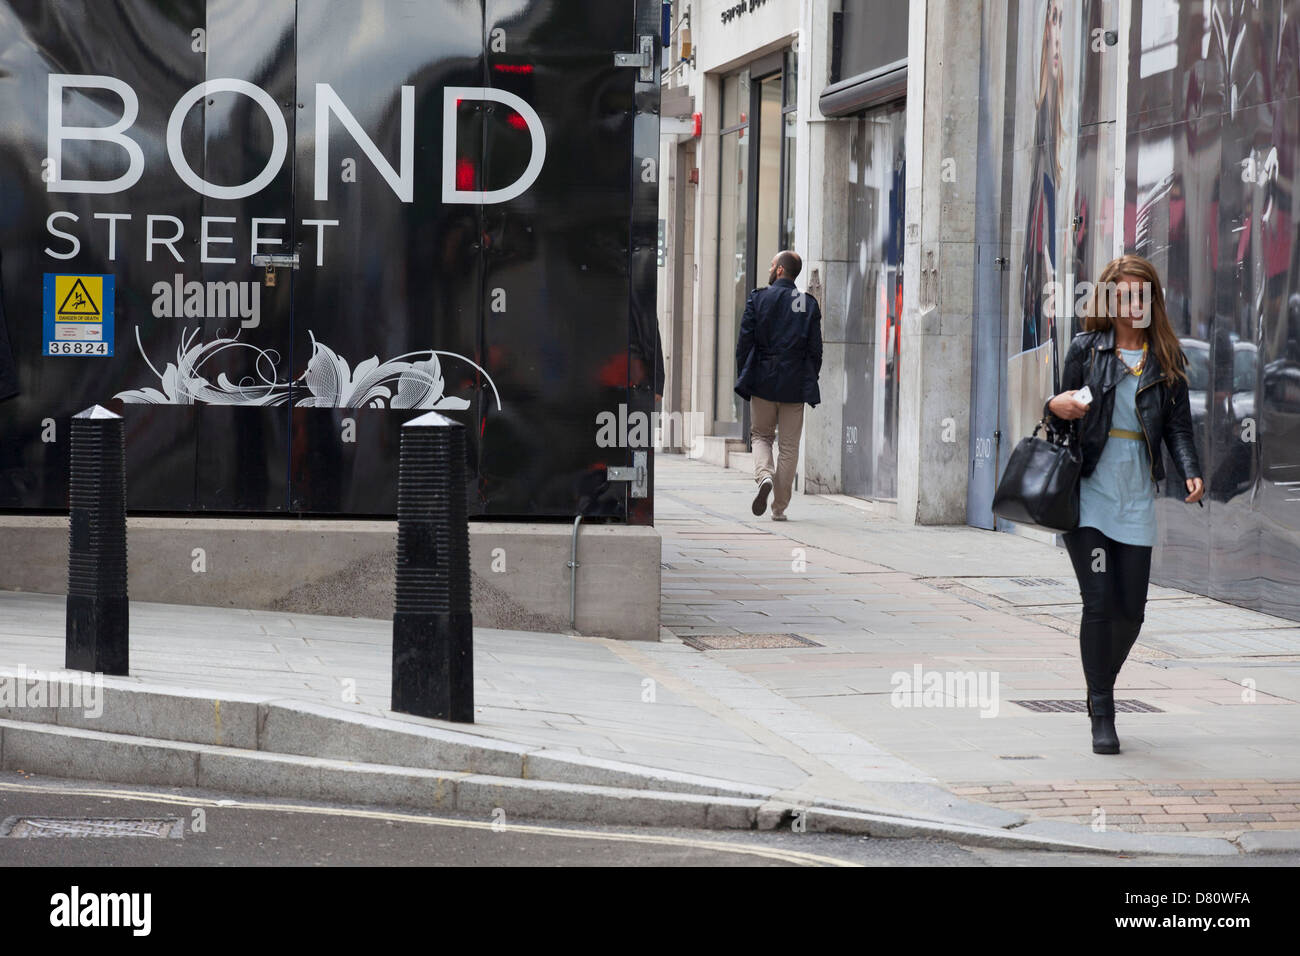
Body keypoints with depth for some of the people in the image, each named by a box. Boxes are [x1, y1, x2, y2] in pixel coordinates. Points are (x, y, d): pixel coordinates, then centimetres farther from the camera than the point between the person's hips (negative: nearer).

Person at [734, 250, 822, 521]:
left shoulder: (757, 299, -3)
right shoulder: (809, 305, 1)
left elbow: (744, 342, -3)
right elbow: (815, 349, 1)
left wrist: (743, 378, 5)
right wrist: (811, 382, 10)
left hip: (762, 381, -1)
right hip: (795, 384, 1)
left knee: (760, 435, 16)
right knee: (789, 445, 6)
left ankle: (764, 476, -13)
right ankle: (780, 507, 6)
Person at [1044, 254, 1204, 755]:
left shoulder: (1166, 358, 8)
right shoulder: (1086, 348, 2)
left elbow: (1178, 425, 6)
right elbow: (1064, 413, 7)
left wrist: (1191, 470, -11)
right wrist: (1056, 408, -17)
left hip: (1136, 498, 3)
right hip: (1089, 492, -3)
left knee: (1131, 609, 4)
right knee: (1099, 602, -10)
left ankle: (1100, 690, 29)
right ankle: (1102, 716, 0)